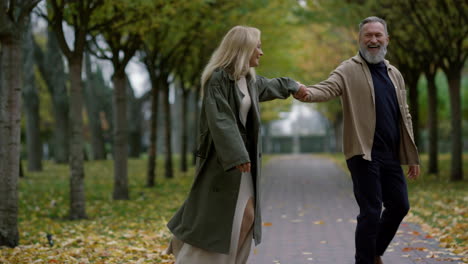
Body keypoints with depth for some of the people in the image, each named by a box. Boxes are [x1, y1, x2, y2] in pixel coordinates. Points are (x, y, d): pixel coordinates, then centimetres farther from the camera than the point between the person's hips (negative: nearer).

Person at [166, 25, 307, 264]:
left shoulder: (248, 79, 11)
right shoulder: (218, 78, -16)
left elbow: (268, 86, 35)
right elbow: (220, 121, -25)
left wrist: (292, 87, 48)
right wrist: (236, 155, -30)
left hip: (241, 155, 9)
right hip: (222, 159, -9)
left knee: (245, 215, 9)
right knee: (214, 218, -7)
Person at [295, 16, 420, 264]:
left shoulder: (394, 74, 15)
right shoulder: (349, 70, -4)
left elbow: (404, 116, 17)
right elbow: (329, 87, -23)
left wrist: (412, 156, 16)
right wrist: (309, 93, -47)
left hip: (391, 155, 6)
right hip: (364, 153, -6)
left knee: (399, 206, 11)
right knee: (371, 212, -5)